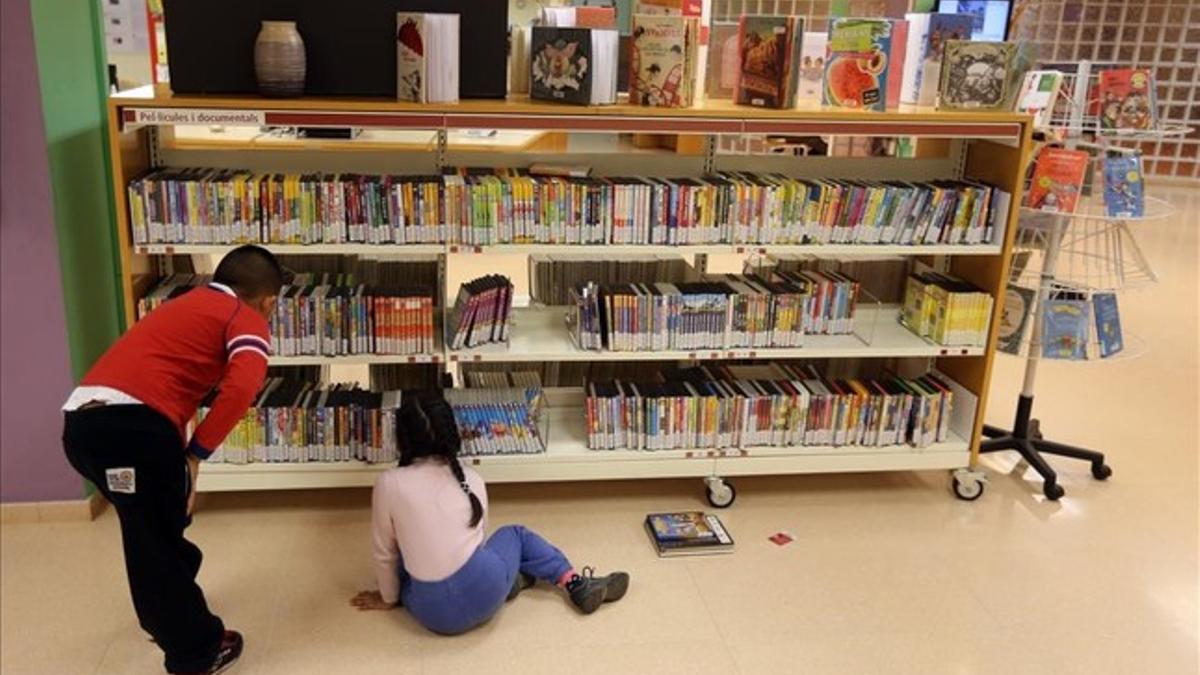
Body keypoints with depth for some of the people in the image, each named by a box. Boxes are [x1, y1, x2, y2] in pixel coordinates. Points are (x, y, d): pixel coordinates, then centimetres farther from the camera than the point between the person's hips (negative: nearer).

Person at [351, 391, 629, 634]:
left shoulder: (389, 484, -5)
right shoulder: (471, 478, 5)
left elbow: (386, 553, 4)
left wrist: (389, 598, 23)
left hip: (435, 615, -2)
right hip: (485, 594, 2)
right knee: (515, 534, 31)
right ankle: (578, 586, 23)